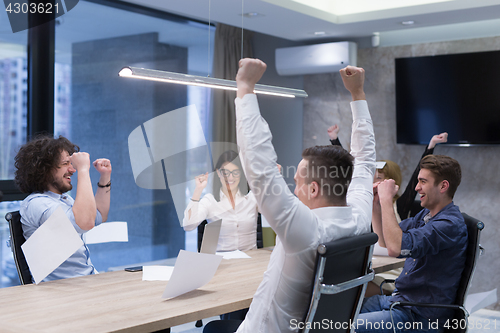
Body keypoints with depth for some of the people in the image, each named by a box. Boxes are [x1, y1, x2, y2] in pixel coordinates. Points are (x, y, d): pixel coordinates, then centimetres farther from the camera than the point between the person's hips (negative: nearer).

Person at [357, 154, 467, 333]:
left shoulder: (451, 224, -21)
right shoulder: (425, 215, 10)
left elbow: (396, 247, -33)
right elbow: (384, 240, 19)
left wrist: (386, 199, -24)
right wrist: (376, 202, 6)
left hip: (419, 316, -9)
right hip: (397, 298, 9)